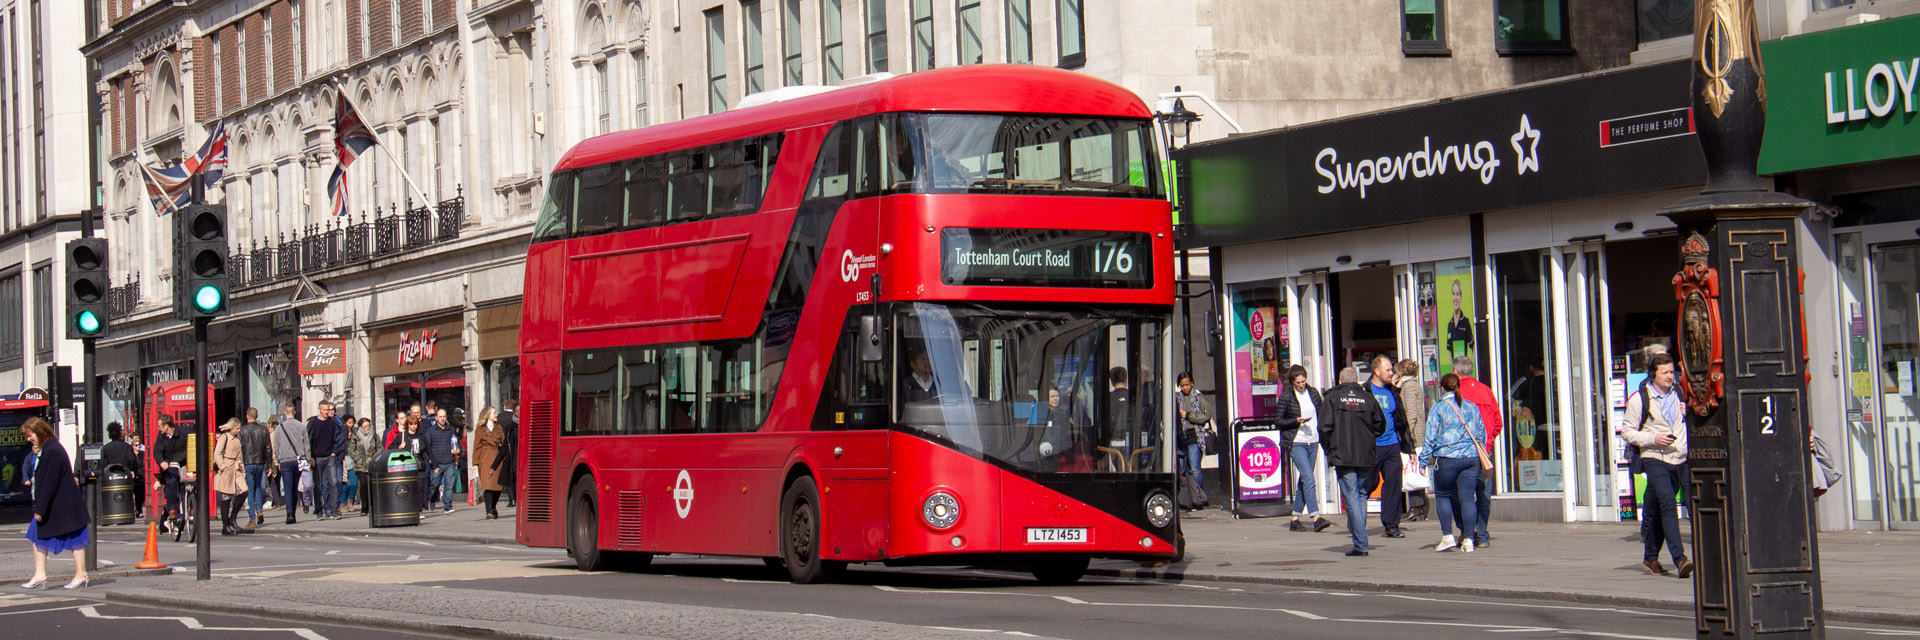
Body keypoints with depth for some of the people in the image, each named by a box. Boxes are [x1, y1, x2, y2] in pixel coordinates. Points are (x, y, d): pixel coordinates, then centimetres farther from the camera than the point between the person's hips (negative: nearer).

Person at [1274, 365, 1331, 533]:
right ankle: (1316, 518, -22)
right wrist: (1296, 421, -16)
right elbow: (1278, 420, -3)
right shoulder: (1286, 396, -5)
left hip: (1312, 442, 6)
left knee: (1304, 481, 9)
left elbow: (1321, 413, 19)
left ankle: (1295, 519, 17)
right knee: (1309, 478, -16)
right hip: (1296, 443, -6)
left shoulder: (1313, 393, 8)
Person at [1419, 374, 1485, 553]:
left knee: (1443, 496, 11)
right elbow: (1481, 435, 16)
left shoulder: (1439, 407, -3)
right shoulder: (1473, 408, 10)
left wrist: (1424, 460, -1)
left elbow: (1431, 436, -5)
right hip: (1471, 458, 3)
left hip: (1446, 459, -3)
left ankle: (1447, 536, 4)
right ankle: (1468, 540, -2)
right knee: (1467, 498, 2)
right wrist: (1477, 453, 27)